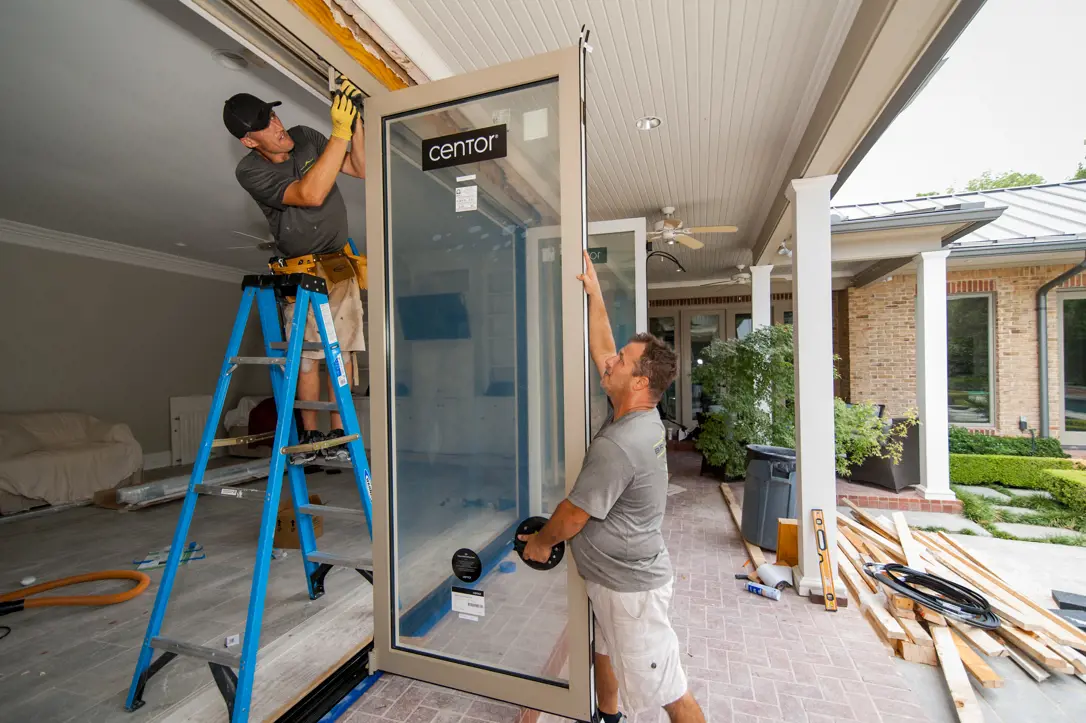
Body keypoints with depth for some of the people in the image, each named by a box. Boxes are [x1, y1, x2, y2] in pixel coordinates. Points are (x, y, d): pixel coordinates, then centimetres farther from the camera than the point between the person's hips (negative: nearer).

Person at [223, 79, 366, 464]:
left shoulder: (303, 137, 1)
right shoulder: (250, 171, -12)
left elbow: (361, 169, 2)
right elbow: (311, 194, -29)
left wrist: (354, 120, -12)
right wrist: (340, 132, -29)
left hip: (339, 263, 3)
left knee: (341, 348, -4)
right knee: (307, 353, -5)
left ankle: (337, 434, 1)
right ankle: (310, 434, 9)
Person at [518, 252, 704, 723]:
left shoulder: (617, 445, -33)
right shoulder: (644, 417, -5)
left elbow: (573, 515, -22)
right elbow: (600, 349, 3)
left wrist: (540, 541, -2)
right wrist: (594, 291, 5)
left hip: (629, 585, -10)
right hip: (613, 575, 10)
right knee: (604, 649, 30)